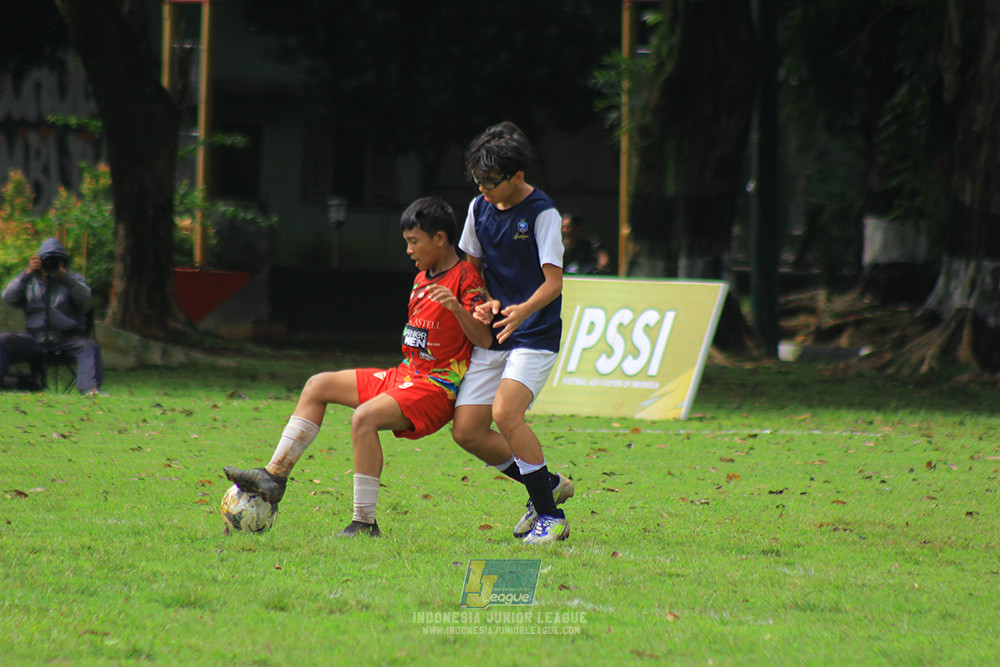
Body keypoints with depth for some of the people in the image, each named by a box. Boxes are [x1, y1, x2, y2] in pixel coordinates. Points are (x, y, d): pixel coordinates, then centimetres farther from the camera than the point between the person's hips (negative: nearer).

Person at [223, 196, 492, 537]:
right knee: (318, 386, 7)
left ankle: (364, 523, -29)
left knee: (365, 417, -33)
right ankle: (274, 477, 2)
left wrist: (457, 307, -39)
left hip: (437, 388, -10)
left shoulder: (465, 279, -12)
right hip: (406, 375, 10)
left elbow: (485, 339, -24)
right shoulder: (422, 279, 15)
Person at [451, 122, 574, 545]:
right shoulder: (480, 208, 7)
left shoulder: (542, 213, -11)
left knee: (505, 413, -26)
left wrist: (524, 310, -35)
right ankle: (547, 485, 18)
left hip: (535, 335, -7)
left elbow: (553, 281, -16)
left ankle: (550, 516, -13)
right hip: (493, 335, 7)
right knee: (466, 430, -3)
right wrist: (484, 302, 0)